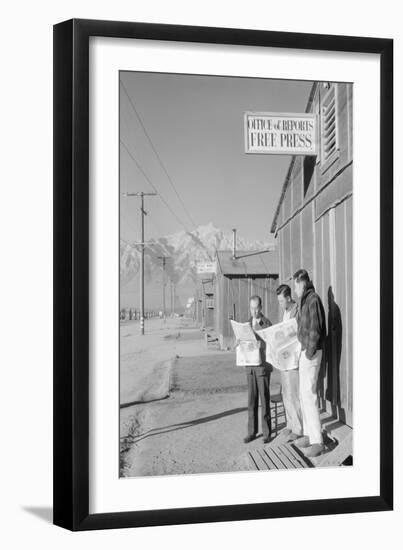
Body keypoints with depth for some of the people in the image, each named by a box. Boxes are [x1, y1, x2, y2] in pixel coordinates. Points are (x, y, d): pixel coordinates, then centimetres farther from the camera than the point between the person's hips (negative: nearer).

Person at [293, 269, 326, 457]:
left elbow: (315, 330, -21)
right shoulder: (305, 301, 14)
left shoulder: (313, 300, -16)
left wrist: (309, 353, -17)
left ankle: (317, 442, -6)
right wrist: (305, 352, 16)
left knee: (309, 395, -10)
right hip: (305, 352, 10)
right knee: (304, 395, 15)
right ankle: (308, 435, 24)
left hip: (311, 353, -10)